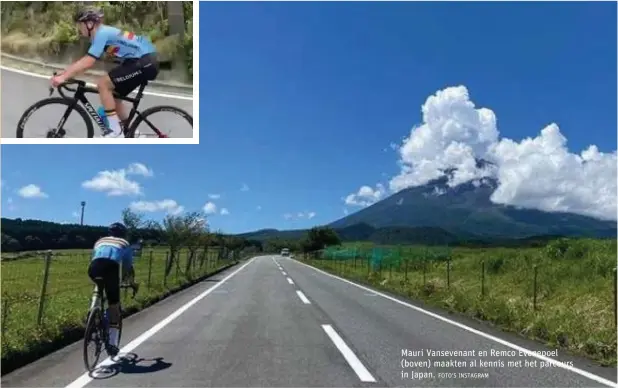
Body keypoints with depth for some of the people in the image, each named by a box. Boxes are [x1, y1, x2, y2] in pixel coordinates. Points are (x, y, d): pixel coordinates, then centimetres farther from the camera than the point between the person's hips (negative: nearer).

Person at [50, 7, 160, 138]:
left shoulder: (102, 33, -14)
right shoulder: (102, 33, 16)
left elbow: (87, 63, -21)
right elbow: (85, 60, 18)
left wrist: (63, 77, -18)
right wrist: (63, 73, 12)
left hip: (145, 62, -10)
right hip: (145, 62, 10)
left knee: (103, 84, -13)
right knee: (112, 95, 14)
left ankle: (115, 130, -7)